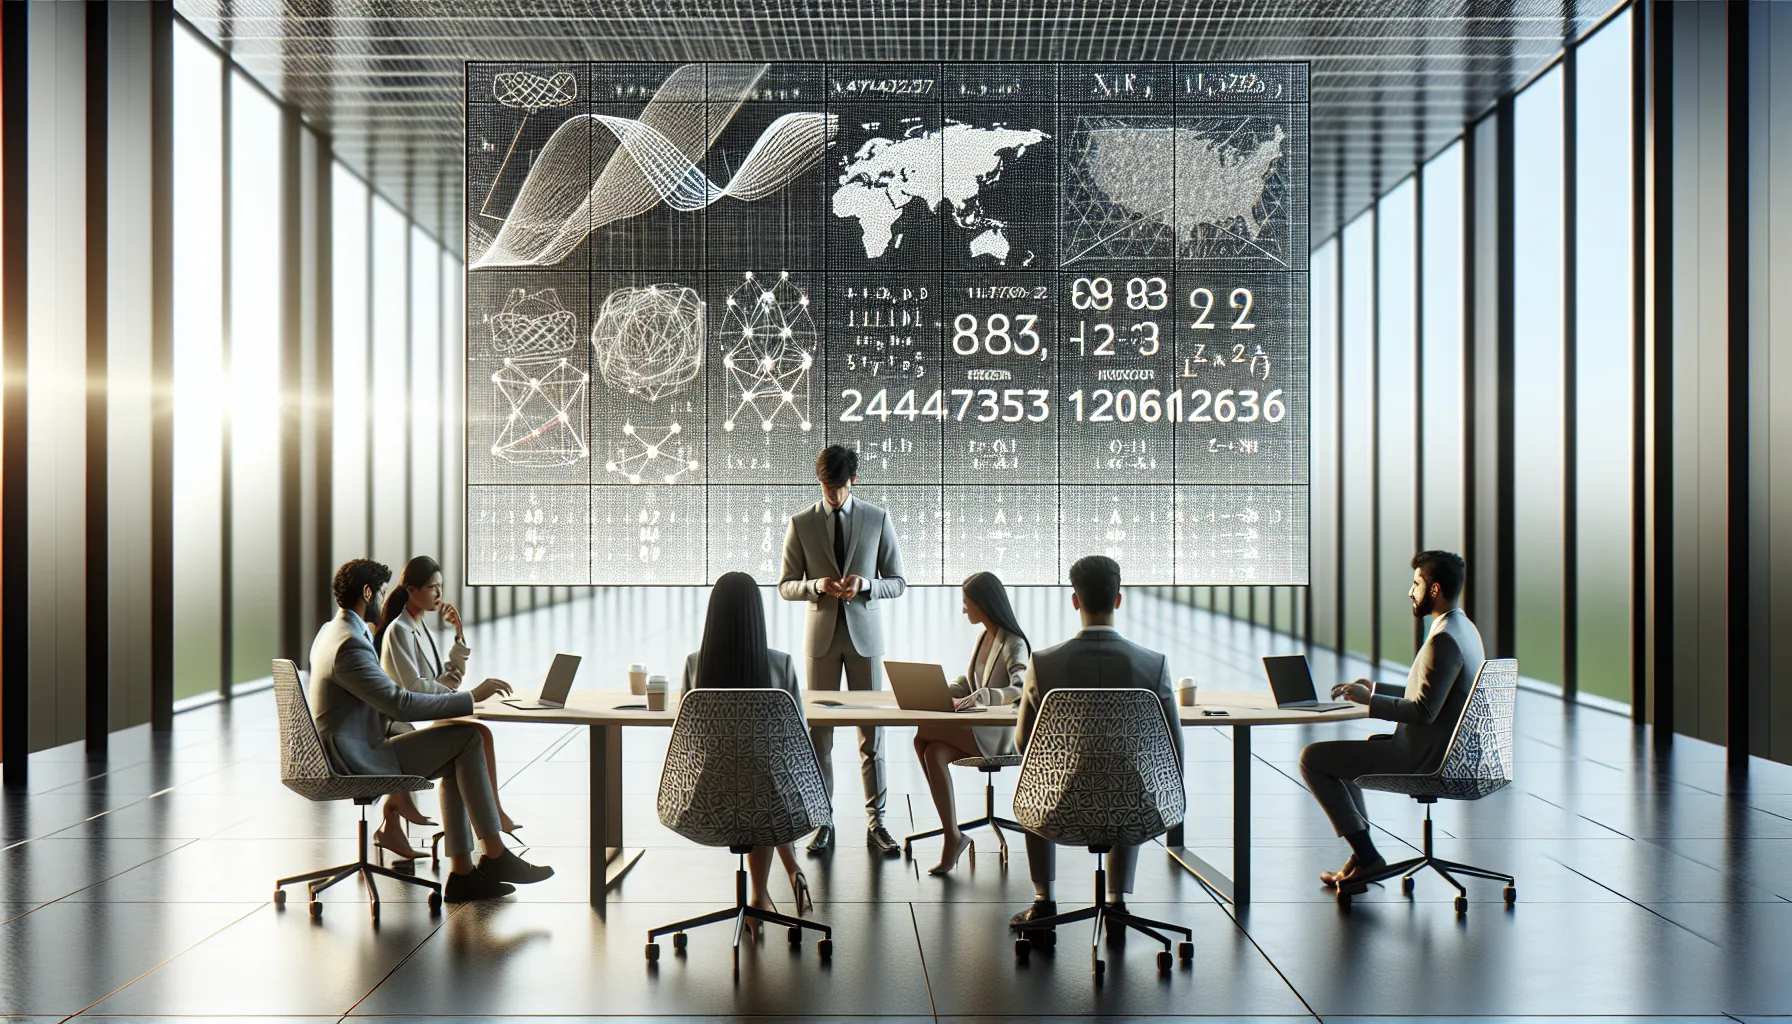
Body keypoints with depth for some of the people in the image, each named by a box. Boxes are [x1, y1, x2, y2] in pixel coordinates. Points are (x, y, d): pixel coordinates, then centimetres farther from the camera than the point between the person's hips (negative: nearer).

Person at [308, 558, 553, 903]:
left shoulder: (331, 632, 14)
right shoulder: (349, 645, -21)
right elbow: (401, 704, -26)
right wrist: (472, 697, -19)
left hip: (350, 754, 10)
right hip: (358, 763, -10)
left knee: (455, 760, 7)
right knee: (467, 736, -12)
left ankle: (461, 873, 4)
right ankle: (494, 855, -6)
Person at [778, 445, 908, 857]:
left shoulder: (878, 519, 2)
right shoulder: (801, 523, 3)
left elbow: (899, 582, 4)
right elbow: (785, 586, 4)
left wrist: (865, 583, -16)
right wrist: (817, 585, -16)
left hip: (864, 633, 0)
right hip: (821, 634, 0)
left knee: (871, 730, 1)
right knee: (819, 730, 3)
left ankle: (876, 823, 8)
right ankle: (823, 822, 12)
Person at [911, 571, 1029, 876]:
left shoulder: (1012, 644, -10)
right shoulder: (983, 637, 17)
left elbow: (1021, 690, -26)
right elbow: (967, 683, 22)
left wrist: (983, 696, -40)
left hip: (1001, 733, -7)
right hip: (978, 728, 7)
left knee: (924, 735, -24)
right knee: (934, 752, -24)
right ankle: (952, 835, -19)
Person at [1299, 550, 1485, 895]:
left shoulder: (1443, 639, -23)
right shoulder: (1463, 629, 11)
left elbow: (1423, 712, -26)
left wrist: (1368, 700, -15)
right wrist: (1374, 689, 16)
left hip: (1420, 757, -11)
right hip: (1438, 750, 11)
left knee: (1312, 757, -7)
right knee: (1338, 753, 26)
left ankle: (1367, 857, -1)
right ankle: (1362, 856, 22)